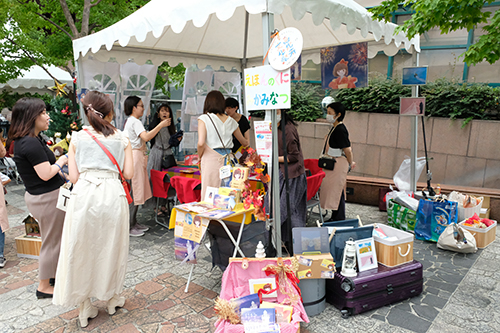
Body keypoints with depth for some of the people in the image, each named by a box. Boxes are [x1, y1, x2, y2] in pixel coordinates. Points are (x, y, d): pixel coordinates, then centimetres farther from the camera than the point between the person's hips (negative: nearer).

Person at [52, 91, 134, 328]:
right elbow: (128, 173, 2)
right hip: (112, 194, 0)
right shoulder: (122, 138, 4)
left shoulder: (77, 138, 4)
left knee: (82, 249, 12)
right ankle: (112, 299, 32)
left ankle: (85, 308, 23)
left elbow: (73, 177, 2)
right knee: (111, 247, 16)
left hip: (84, 195, 0)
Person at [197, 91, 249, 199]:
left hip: (211, 159, -4)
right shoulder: (230, 121, 10)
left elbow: (201, 143, -14)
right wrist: (247, 142, 46)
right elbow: (244, 142, 23)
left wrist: (200, 157, 4)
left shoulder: (204, 118, -2)